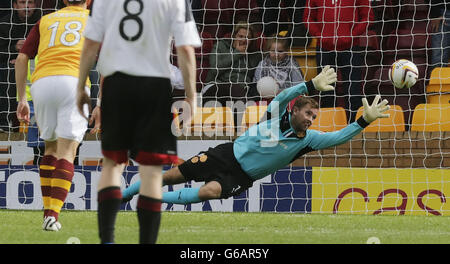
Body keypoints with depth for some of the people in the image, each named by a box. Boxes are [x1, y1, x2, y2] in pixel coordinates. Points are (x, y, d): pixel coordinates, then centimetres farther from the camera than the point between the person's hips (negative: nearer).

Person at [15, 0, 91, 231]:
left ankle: (48, 210, 13)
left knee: (50, 147, 21)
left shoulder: (46, 20, 25)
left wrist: (22, 98, 18)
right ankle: (53, 215, -18)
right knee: (66, 152, -4)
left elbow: (22, 58, 16)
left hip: (41, 82, 3)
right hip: (74, 80, -3)